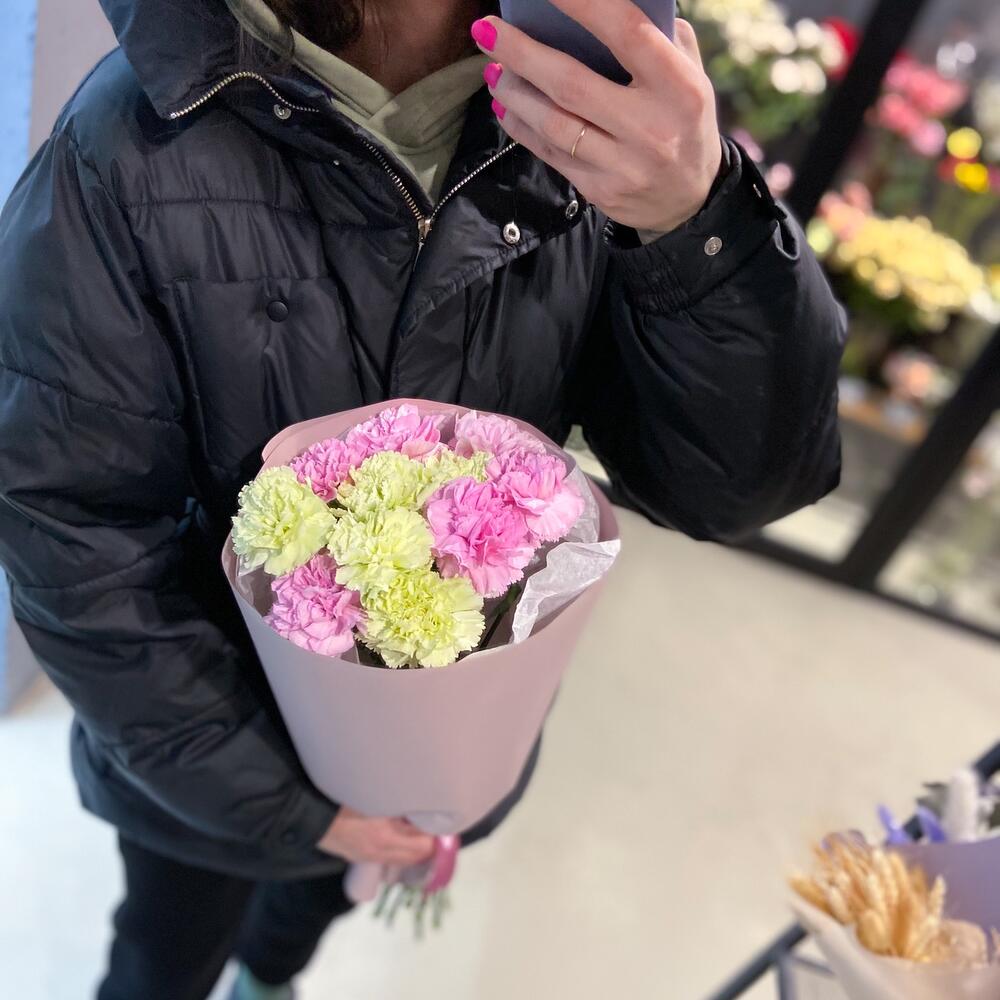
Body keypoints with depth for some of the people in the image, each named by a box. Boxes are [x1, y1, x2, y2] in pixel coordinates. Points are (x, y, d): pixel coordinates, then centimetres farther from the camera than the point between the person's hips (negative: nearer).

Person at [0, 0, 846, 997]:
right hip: (204, 759, -3)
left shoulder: (597, 124, -17)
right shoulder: (128, 145, -27)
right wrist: (288, 797, -17)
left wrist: (699, 218, -40)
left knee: (316, 898, 37)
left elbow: (733, 486, -22)